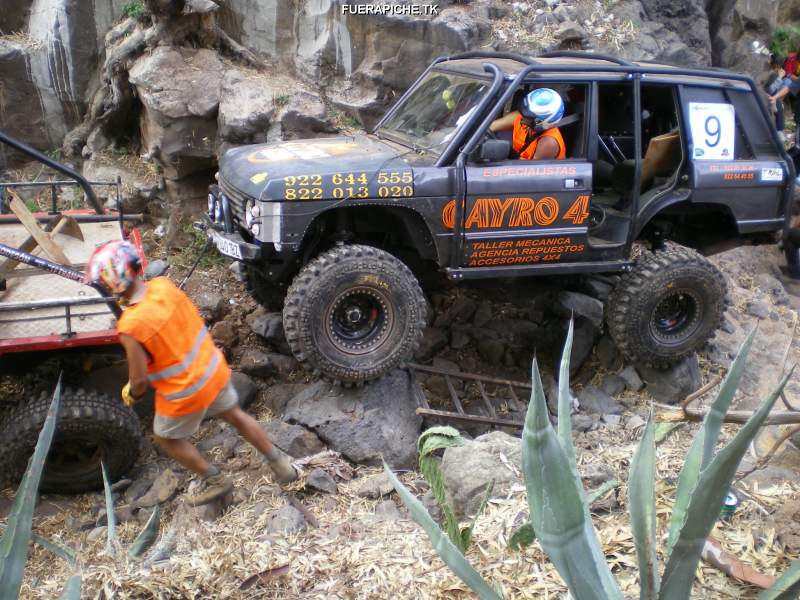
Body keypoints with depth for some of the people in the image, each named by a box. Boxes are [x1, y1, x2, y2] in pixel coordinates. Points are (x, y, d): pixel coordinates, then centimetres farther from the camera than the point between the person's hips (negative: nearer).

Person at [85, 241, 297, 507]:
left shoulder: (130, 327, -30)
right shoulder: (164, 285, -13)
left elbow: (140, 380, -19)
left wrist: (131, 394, 4)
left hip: (186, 393, -6)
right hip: (214, 369, 6)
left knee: (166, 437, 23)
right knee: (235, 415, 28)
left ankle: (214, 480, 35)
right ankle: (280, 463, 40)